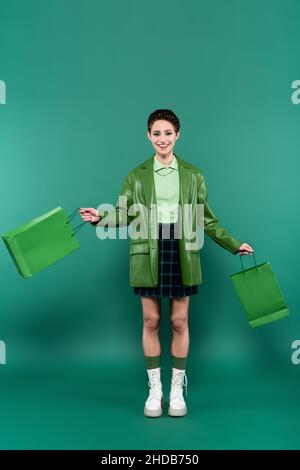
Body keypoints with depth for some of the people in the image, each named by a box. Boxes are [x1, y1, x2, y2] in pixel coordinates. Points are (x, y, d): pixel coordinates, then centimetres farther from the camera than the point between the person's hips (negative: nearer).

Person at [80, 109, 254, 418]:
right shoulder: (137, 175, 6)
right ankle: (154, 389, 19)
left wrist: (234, 245, 10)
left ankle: (177, 389, 20)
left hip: (182, 254, 0)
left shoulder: (193, 175, 8)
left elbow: (206, 220, 11)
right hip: (148, 254, 0)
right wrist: (100, 218, -19)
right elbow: (123, 215, 0)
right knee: (150, 321, 5)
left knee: (179, 322, 5)